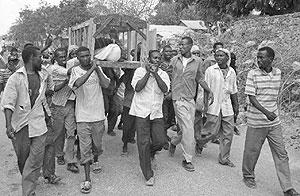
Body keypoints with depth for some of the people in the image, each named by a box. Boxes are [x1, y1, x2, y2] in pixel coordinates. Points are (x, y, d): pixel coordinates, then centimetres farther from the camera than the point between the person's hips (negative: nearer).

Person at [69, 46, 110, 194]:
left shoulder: (97, 68, 4)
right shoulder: (75, 70, -4)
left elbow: (106, 85, -9)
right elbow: (77, 83, -26)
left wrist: (97, 69, -12)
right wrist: (91, 70, -23)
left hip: (98, 114, 3)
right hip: (83, 116, -2)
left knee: (97, 144, 17)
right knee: (85, 148, 0)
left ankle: (95, 161, 49)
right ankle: (87, 180, 9)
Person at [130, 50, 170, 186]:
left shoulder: (163, 74, 8)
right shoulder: (140, 71, 1)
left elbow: (165, 89, -11)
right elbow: (137, 88, -13)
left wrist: (155, 73, -14)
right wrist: (148, 72, -11)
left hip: (157, 113, 3)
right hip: (142, 112, -3)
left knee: (161, 141, -2)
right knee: (144, 143, -4)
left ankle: (150, 152, 35)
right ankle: (148, 175, 8)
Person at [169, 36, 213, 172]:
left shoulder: (197, 62, 6)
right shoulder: (174, 60, 2)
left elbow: (200, 78, 16)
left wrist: (209, 91, 9)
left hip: (190, 99, 4)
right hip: (179, 98, -3)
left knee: (186, 128, 10)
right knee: (188, 129, -8)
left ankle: (173, 142, 40)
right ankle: (187, 160, 5)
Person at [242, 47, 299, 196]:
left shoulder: (278, 73, 5)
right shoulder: (253, 74, -9)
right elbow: (251, 97, -13)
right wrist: (266, 112, -25)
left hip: (274, 122, 4)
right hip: (256, 122, -4)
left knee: (281, 154, 5)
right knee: (252, 150, 8)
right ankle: (248, 176, 33)